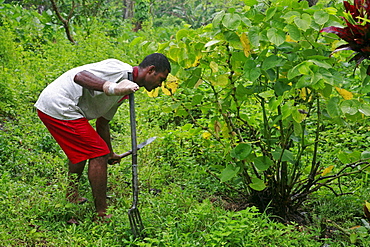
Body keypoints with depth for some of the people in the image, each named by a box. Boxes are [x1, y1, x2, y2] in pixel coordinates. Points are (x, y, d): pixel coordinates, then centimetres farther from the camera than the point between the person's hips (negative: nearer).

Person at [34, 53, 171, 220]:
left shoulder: (127, 88, 16)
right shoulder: (120, 70, -14)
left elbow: (102, 123, 27)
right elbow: (79, 76, -28)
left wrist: (110, 154, 37)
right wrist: (112, 88, -41)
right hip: (60, 108, -11)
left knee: (81, 150, 30)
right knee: (98, 154, -7)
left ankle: (72, 198, 45)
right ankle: (101, 215, 1)